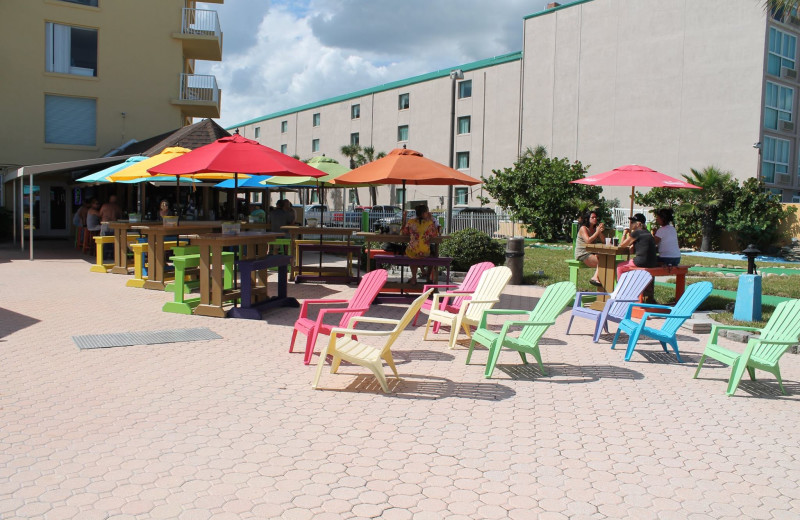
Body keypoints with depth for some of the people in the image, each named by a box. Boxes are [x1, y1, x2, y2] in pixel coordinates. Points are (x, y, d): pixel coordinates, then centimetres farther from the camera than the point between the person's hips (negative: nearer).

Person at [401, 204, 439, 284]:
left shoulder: (410, 222, -4)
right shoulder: (430, 223, -9)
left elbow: (403, 232, 10)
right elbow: (436, 235, 5)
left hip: (411, 253, 1)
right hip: (425, 253, -1)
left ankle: (414, 277, 37)